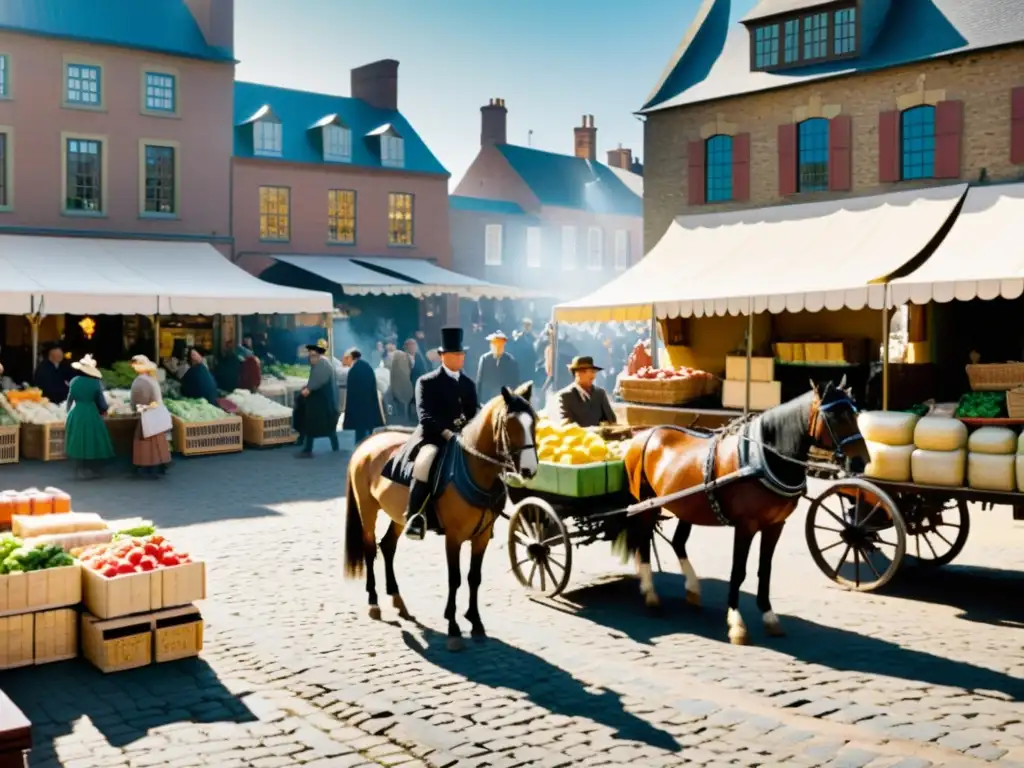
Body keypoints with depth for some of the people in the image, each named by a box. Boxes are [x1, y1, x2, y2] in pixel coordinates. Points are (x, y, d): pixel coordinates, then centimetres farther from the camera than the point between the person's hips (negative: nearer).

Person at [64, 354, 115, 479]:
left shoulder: (75, 381, -2)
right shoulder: (96, 383, -9)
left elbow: (70, 399, 5)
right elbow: (101, 401, -3)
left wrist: (70, 412, 20)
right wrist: (103, 410, 16)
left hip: (76, 414, 2)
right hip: (92, 414, -2)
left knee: (79, 441, 11)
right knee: (92, 442, 8)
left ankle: (81, 470, 14)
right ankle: (92, 470, 12)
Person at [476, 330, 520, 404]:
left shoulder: (511, 361, 1)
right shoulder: (484, 359, 1)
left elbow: (515, 384, 6)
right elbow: (479, 382, 5)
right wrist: (478, 402, 4)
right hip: (487, 400, 0)